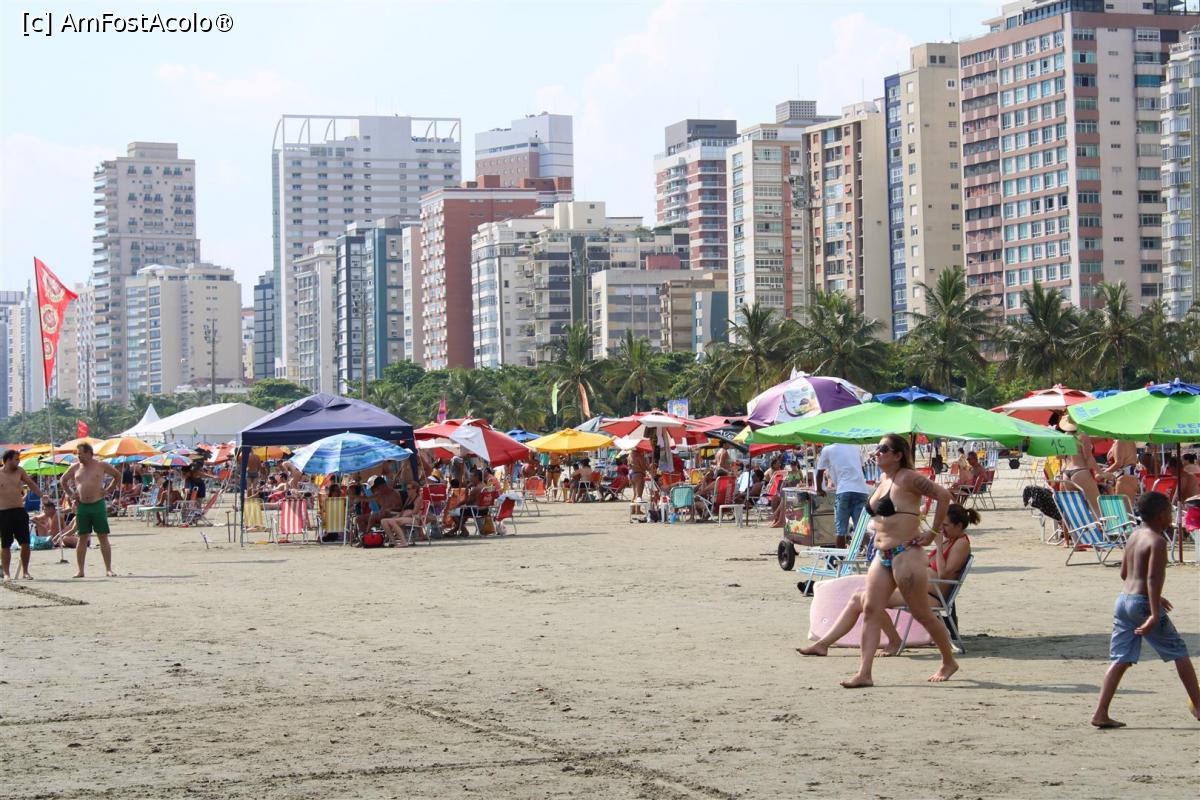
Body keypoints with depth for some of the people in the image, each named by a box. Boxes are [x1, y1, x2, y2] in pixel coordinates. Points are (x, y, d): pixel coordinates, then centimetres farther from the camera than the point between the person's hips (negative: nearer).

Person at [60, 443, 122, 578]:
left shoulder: (101, 466, 0)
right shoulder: (75, 467, 9)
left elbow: (118, 476, 9)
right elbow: (63, 480, 23)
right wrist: (70, 494, 10)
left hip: (98, 505, -3)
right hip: (82, 506, 3)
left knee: (103, 537, -2)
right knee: (82, 538, 4)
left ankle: (108, 569, -1)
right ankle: (80, 571, 7)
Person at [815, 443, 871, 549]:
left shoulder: (827, 450, 9)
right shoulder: (854, 447, 20)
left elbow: (820, 473, 17)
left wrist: (819, 490, 33)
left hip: (844, 491, -3)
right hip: (861, 489, 3)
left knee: (841, 529, 4)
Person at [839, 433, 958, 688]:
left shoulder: (908, 478, -11)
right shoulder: (883, 478, 14)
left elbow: (943, 495, -16)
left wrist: (933, 533, -13)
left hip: (906, 554, -8)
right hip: (881, 556, 8)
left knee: (921, 613, 2)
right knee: (870, 610, -3)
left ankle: (949, 662, 21)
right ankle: (864, 674, -7)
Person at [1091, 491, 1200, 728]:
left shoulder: (1134, 535, 14)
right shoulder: (1157, 541, -12)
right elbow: (1153, 577, -22)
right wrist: (1154, 614, -28)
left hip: (1123, 599, 8)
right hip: (1142, 603, -8)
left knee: (1120, 660, 5)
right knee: (1180, 653, 7)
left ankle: (1100, 713, -5)